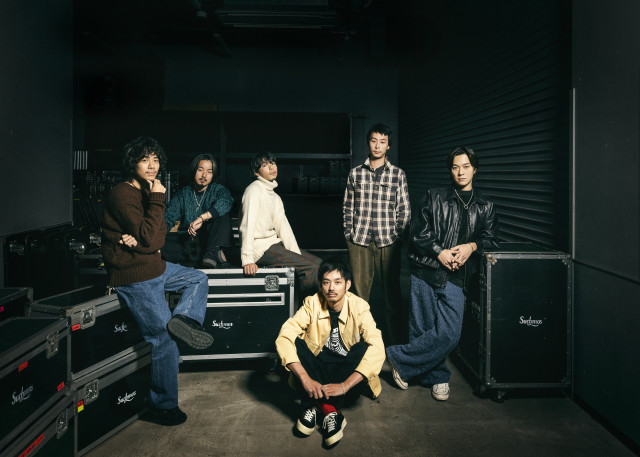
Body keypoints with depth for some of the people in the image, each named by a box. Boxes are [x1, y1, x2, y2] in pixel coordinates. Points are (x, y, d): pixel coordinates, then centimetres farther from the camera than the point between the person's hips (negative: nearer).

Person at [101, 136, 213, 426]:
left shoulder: (146, 192, 10)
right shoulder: (122, 195, -17)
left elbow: (159, 237, 5)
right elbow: (149, 239, -24)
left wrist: (139, 240, -18)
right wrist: (157, 200, -19)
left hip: (153, 266, 9)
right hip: (134, 277, -9)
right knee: (164, 342, -3)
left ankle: (184, 317, -3)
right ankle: (164, 407, 11)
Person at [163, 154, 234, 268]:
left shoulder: (218, 189, 5)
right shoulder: (183, 193, 12)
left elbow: (227, 201, -21)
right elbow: (168, 218, 4)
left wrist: (202, 218, -34)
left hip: (211, 239, -2)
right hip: (186, 240, 2)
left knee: (223, 214, -24)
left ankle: (212, 252, -39)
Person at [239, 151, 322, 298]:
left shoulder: (275, 196, 18)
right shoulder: (255, 190, -10)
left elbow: (283, 227, 11)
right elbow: (247, 225, -18)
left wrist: (296, 255, 0)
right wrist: (247, 260, -25)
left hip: (273, 244, 9)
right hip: (261, 248, -9)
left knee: (318, 263, 2)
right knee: (312, 266, -18)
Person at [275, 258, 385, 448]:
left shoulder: (359, 307, -18)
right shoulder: (312, 304, -16)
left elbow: (377, 349, -30)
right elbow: (283, 338, -26)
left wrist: (344, 386, -38)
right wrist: (305, 379, -37)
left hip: (347, 368, 0)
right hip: (318, 366, 1)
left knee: (365, 349, -30)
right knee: (296, 343, -27)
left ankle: (316, 404, -23)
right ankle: (328, 409, -28)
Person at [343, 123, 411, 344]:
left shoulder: (398, 175, 5)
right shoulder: (355, 173, 8)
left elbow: (404, 210, 6)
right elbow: (347, 207, 11)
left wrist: (397, 236, -1)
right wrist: (349, 234, 5)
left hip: (388, 242, -1)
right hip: (359, 241, 1)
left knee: (391, 289, 5)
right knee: (359, 289, 4)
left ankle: (395, 337, 17)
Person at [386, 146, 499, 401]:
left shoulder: (484, 207, 17)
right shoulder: (434, 198, 10)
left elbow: (491, 239, 15)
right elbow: (418, 232, 3)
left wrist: (472, 246, -5)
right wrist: (440, 252, -9)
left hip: (454, 277, 1)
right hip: (425, 272, -1)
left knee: (449, 334, -10)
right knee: (423, 328, -1)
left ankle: (399, 358, 6)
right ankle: (438, 378, 20)